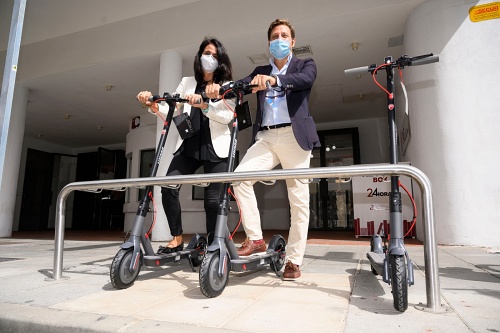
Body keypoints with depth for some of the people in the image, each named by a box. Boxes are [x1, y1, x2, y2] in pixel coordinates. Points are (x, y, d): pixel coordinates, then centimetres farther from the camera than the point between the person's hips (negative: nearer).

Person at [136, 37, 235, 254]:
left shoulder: (227, 86, 8)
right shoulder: (187, 82, 17)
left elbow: (228, 115, -10)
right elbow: (172, 112, 9)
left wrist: (203, 105, -25)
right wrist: (154, 105, -10)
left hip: (215, 148, -2)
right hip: (188, 146, 3)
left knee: (213, 198, -2)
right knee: (168, 186, -14)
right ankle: (177, 239, 1)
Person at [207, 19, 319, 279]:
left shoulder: (305, 65, 12)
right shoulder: (261, 71, 22)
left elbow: (306, 79, -12)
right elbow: (240, 85, 3)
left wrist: (274, 80, -31)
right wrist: (219, 88, -19)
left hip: (295, 135, -2)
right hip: (265, 137, 3)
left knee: (298, 199, -4)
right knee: (240, 175, -21)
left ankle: (294, 260, 6)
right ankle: (255, 238, -9)